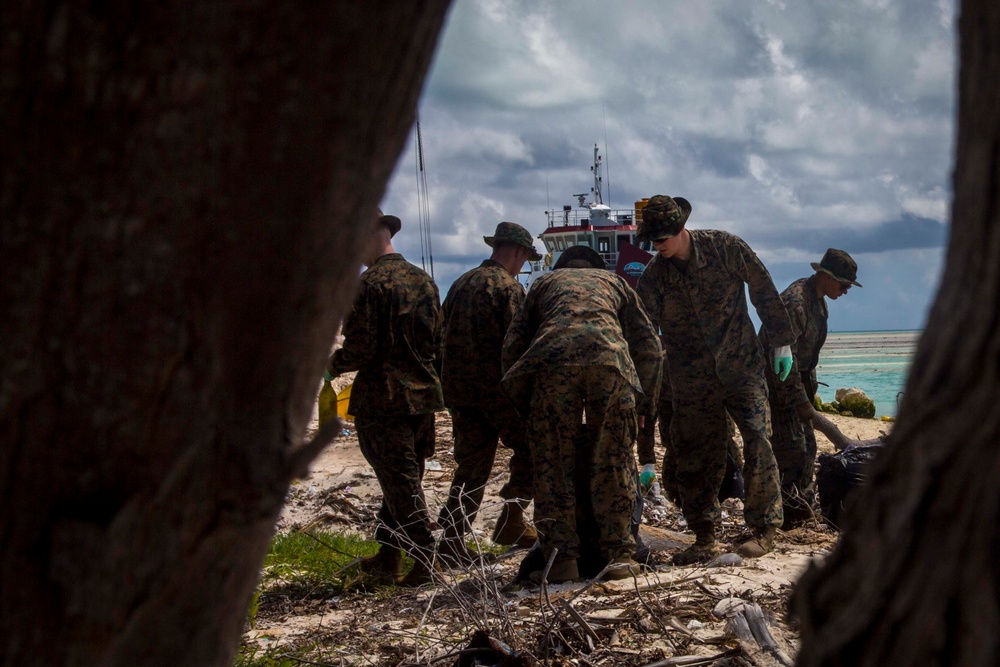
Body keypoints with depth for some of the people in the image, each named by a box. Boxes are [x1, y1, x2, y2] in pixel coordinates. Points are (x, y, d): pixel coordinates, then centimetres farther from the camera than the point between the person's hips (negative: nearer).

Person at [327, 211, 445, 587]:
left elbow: (360, 349, -18)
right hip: (422, 395, 8)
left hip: (382, 397, -7)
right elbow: (438, 341, 13)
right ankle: (388, 556, 23)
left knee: (399, 481, -3)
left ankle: (423, 559, -5)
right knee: (403, 477, 15)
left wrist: (330, 367, 0)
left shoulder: (369, 284, -14)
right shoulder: (423, 280, 9)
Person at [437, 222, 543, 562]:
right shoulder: (508, 287, -8)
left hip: (458, 387, 7)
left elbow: (446, 334, 16)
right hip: (497, 385, -7)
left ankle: (452, 539, 5)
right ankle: (511, 521, 7)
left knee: (472, 461, 11)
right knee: (529, 448, 9)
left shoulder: (461, 284, 15)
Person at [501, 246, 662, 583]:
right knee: (613, 461, 8)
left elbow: (513, 345, 23)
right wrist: (644, 406, 31)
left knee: (553, 464, 5)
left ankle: (561, 559, 2)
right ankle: (618, 554, 9)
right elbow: (649, 347, 27)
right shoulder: (614, 281, 36)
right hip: (610, 357, 1)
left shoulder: (545, 282, 35)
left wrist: (523, 404, 26)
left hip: (552, 357, 0)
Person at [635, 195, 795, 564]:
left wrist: (782, 343, 5)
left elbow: (764, 291, 3)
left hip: (742, 367, -2)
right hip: (692, 380, 2)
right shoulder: (654, 276, -5)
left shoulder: (727, 248, -8)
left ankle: (763, 529, 2)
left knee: (758, 444, -8)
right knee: (696, 457, 1)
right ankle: (705, 537, 10)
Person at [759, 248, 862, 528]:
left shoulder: (817, 300, 8)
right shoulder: (795, 303, -26)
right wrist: (801, 401, -26)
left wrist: (811, 389, 20)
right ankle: (784, 511, -5)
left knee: (807, 447, 12)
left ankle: (802, 504, 21)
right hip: (777, 382, -10)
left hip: (798, 378, 10)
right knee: (791, 448, -12)